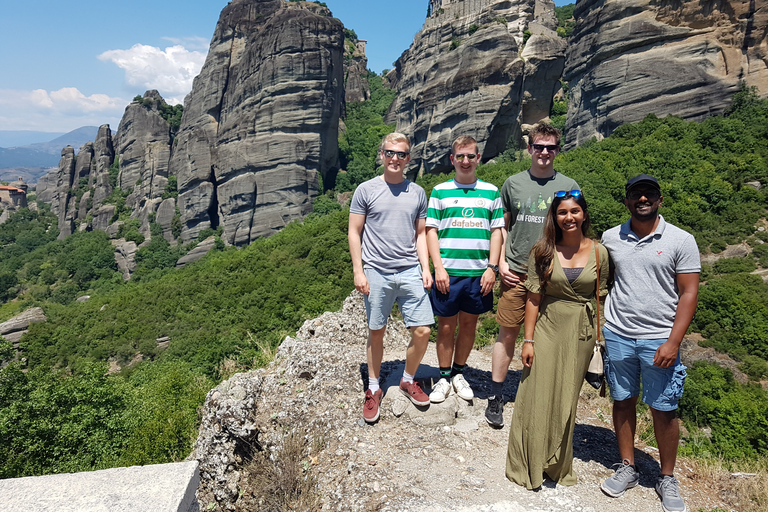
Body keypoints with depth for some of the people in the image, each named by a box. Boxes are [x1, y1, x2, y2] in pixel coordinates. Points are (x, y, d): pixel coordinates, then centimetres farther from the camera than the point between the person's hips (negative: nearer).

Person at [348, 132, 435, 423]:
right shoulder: (366, 190, 1)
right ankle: (374, 389, 26)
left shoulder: (417, 193, 9)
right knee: (376, 333, 8)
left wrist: (425, 268, 3)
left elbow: (420, 234, 14)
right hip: (376, 272, -2)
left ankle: (408, 380, 24)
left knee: (423, 331, -2)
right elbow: (354, 233, 2)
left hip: (410, 272, 2)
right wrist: (358, 271, -5)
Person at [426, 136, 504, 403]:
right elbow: (431, 230, 2)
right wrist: (438, 267, -7)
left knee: (469, 324, 11)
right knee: (446, 326, 4)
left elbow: (496, 231, 7)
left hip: (479, 273, 2)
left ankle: (459, 373, 28)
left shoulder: (491, 191, 8)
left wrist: (492, 267, -2)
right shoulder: (440, 191, 4)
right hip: (448, 272, -1)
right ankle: (444, 377, 20)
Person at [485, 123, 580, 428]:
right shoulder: (513, 183, 8)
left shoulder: (568, 186, 5)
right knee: (508, 333, 3)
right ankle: (496, 396, 15)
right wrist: (501, 262, 3)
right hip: (515, 272, 0)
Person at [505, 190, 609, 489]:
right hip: (547, 329, -1)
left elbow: (601, 298, 6)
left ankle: (558, 467, 31)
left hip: (581, 333, 1)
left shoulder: (598, 252, 1)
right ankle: (527, 467, 20)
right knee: (538, 396, 2)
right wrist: (528, 340, -7)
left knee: (567, 399, 12)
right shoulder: (543, 252, -3)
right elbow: (534, 298, -4)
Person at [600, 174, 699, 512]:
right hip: (617, 335, 2)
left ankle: (667, 479, 25)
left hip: (659, 340, -2)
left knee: (663, 410, 6)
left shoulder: (681, 241, -3)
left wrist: (673, 342, -11)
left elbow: (689, 294, -4)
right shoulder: (610, 238, 5)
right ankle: (627, 469, 28)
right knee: (622, 401, 12)